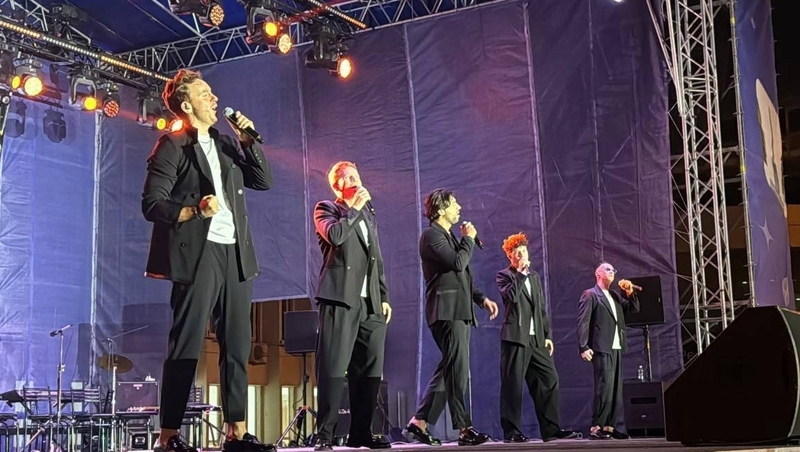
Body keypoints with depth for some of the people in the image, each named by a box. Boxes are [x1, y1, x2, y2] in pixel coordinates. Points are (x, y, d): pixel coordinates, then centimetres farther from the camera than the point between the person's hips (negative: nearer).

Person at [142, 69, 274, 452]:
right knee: (186, 347, -6)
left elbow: (264, 181, 14)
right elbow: (151, 204, -8)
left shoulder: (226, 144, 18)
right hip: (197, 253, -7)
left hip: (235, 253, 7)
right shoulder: (172, 146, -2)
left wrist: (248, 141, 4)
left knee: (237, 346, 7)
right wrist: (193, 210, -23)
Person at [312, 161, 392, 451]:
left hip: (370, 302, 6)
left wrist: (384, 296, 16)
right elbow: (334, 235, -17)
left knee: (370, 369, 3)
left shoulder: (368, 214, 25)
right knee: (333, 367, -10)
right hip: (340, 298, -6)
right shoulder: (325, 209, 6)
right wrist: (354, 209, -6)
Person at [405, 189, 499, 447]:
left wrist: (481, 298, 15)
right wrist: (469, 239, -5)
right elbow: (457, 263, -20)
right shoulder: (432, 235, -7)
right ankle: (464, 429, -9)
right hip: (447, 311, -10)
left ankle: (420, 421, 11)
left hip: (459, 311, 10)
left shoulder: (448, 236, 23)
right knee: (458, 370, -10)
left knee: (449, 369, 8)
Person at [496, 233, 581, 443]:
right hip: (515, 338, -6)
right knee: (513, 385, -6)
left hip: (536, 338, 6)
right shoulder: (504, 275, 2)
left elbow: (542, 308, 20)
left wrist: (547, 335, 14)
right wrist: (521, 273, -12)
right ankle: (511, 432, -2)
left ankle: (551, 430, 5)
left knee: (549, 382, 1)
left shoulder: (534, 276, 20)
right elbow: (511, 296, -19)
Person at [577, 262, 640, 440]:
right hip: (602, 349, -8)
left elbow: (634, 309, 22)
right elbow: (583, 322, -9)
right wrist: (584, 347, -18)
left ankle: (609, 427, 8)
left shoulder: (615, 296, 20)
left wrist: (630, 293, 6)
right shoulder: (590, 295, -2)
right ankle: (596, 428, -11)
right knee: (604, 388, -14)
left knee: (616, 389, 5)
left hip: (616, 348, 8)